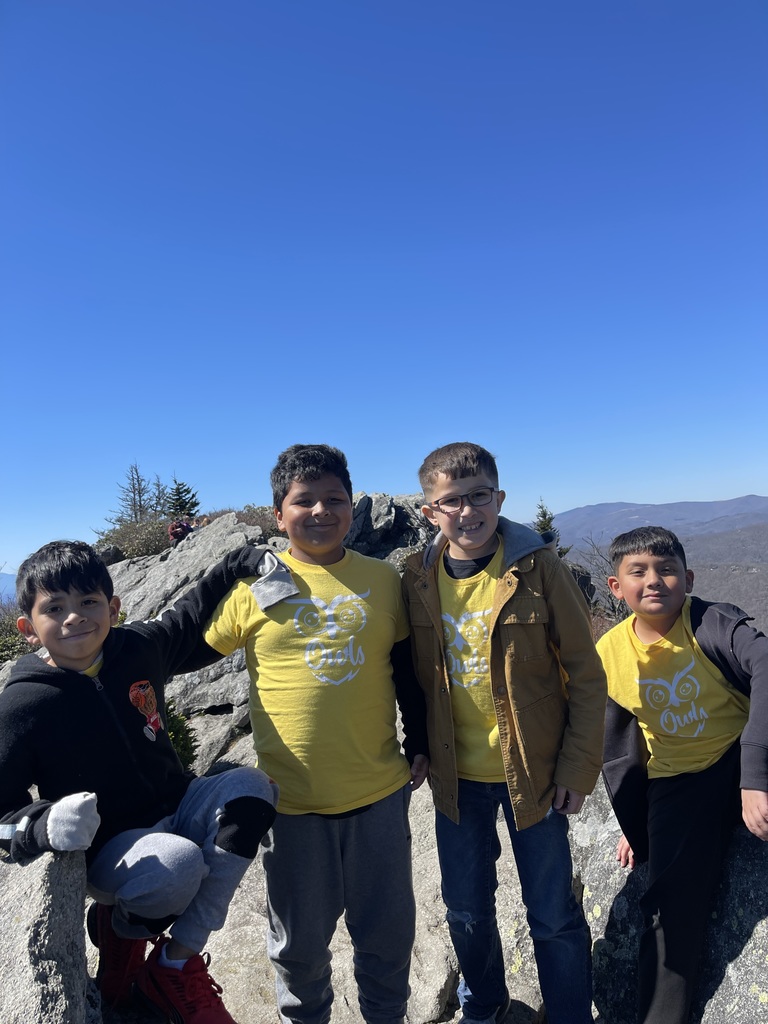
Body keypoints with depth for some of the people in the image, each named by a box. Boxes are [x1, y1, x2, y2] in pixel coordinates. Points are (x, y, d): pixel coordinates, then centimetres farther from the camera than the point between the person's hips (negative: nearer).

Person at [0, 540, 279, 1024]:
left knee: (250, 788, -22)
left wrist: (232, 569, 8)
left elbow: (189, 626, 17)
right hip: (105, 845, -5)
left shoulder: (140, 648, -3)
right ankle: (120, 926, 5)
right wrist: (43, 826, -31)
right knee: (175, 867, -36)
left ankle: (177, 961, -11)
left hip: (175, 808, 5)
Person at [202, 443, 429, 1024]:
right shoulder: (254, 586, -7)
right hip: (292, 798, -1)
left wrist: (419, 744, 9)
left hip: (380, 791, 2)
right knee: (300, 939, 18)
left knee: (388, 932, 19)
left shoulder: (385, 580, -1)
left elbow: (407, 671, 7)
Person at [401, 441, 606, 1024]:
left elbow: (585, 674, -9)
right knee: (467, 909, 21)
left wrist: (579, 767, -9)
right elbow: (412, 674, 6)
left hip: (534, 773, -3)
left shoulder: (538, 569, -14)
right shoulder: (418, 580, -6)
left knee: (554, 914, 12)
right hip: (456, 778, 3)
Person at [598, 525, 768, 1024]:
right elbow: (619, 747, 7)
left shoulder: (712, 623, -17)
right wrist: (635, 826, 12)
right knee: (673, 905, -1)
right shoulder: (609, 654, -6)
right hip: (675, 786, 2)